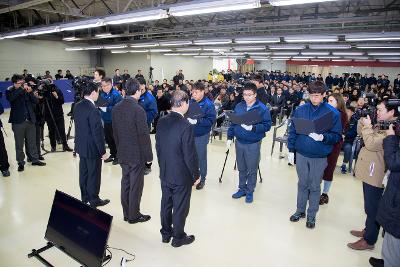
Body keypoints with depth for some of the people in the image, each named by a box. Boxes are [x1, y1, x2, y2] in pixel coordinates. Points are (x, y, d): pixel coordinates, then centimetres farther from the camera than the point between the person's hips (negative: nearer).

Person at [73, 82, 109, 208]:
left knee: (84, 172, 18)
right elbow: (97, 132, -23)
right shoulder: (93, 110, -25)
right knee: (94, 174, 6)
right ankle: (94, 200, 21)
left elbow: (79, 125, 10)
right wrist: (102, 151, -15)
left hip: (81, 145, 8)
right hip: (92, 148, -8)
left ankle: (85, 197, 33)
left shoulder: (77, 106, 2)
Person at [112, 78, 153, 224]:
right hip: (137, 154, -7)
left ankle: (126, 213, 30)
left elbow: (114, 131, 8)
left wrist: (119, 148, 18)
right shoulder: (138, 110, -21)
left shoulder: (116, 108, 1)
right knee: (136, 185, 6)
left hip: (122, 153, 7)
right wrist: (148, 155, -8)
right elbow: (144, 135, -18)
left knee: (125, 182, 17)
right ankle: (133, 215, 20)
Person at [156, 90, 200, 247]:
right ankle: (178, 237, 29)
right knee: (180, 207, 11)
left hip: (164, 173, 7)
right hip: (182, 175, -6)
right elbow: (190, 155, -21)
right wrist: (196, 175, -7)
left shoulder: (161, 122, -4)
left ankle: (165, 233, 38)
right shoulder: (186, 126, -25)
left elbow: (158, 146, 6)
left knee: (166, 204, 21)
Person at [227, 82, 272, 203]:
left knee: (252, 170, 8)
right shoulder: (239, 106, 4)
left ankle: (250, 192, 24)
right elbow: (233, 123, 10)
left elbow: (267, 125, -13)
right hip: (239, 142, 4)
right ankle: (242, 189, 32)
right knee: (241, 168, 16)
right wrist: (230, 137, 7)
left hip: (253, 144, -4)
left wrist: (253, 128, -27)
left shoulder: (262, 109, -11)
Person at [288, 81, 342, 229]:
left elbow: (337, 136, -6)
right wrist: (291, 150, 2)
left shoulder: (332, 113, -9)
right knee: (302, 184, 16)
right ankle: (300, 210, 33)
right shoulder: (300, 110, -2)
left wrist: (323, 137, -24)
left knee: (315, 187, 12)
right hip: (301, 154, 2)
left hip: (320, 157, -2)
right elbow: (293, 131, 4)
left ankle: (311, 215, 29)